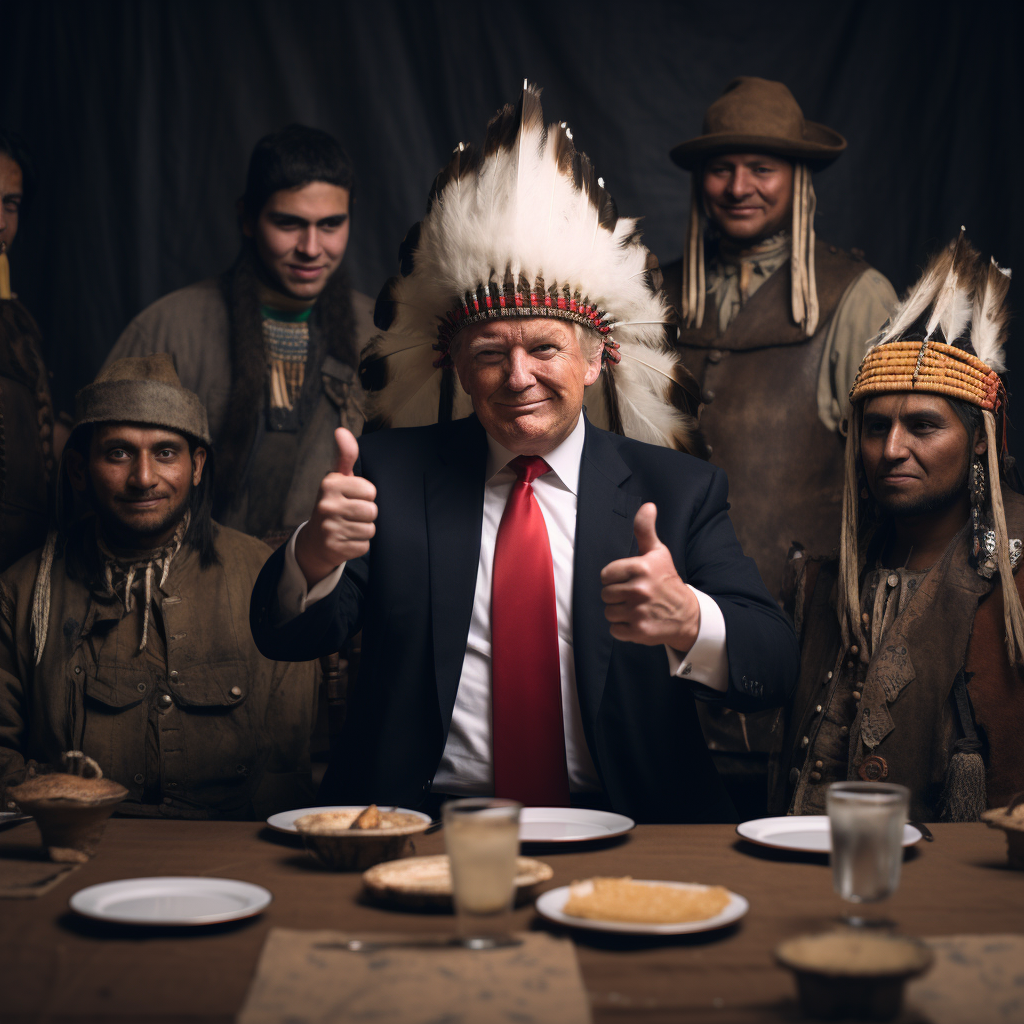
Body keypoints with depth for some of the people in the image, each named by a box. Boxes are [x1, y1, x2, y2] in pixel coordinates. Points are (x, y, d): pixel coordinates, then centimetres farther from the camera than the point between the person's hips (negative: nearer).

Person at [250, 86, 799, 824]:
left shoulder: (679, 491, 6)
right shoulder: (392, 473, 10)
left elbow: (775, 668, -5)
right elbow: (284, 638, 3)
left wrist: (687, 621, -27)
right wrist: (314, 558, -21)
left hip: (619, 837, 0)